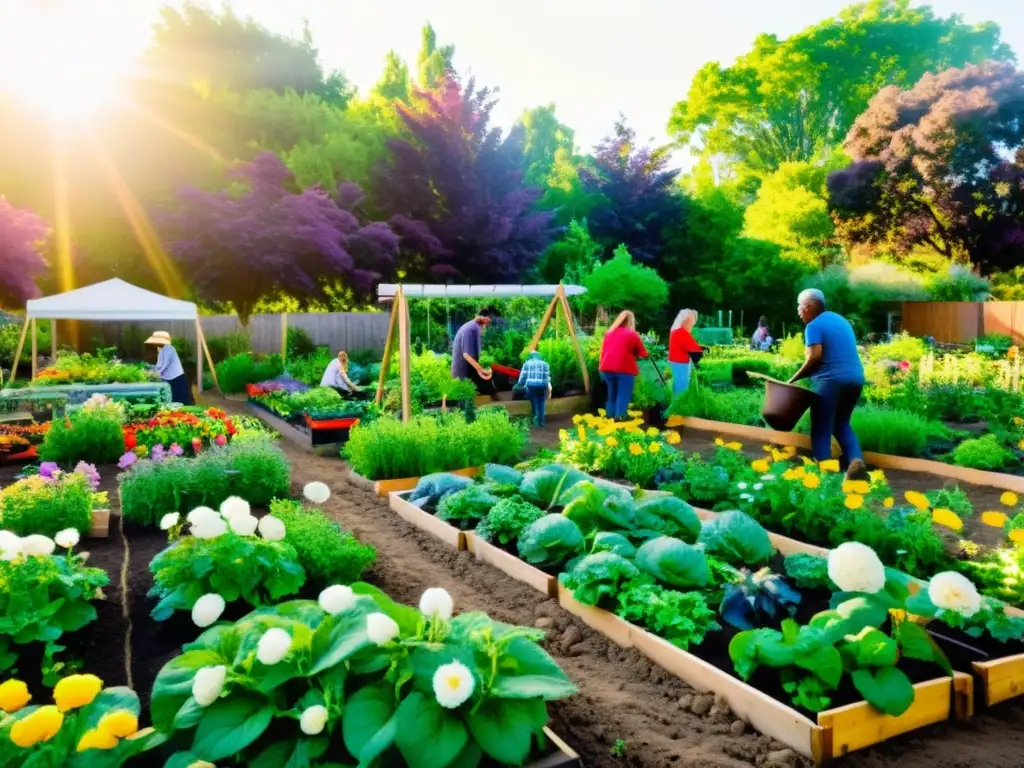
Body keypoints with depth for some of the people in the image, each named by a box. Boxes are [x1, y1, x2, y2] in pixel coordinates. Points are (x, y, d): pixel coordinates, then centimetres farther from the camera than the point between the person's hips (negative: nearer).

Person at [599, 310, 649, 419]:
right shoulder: (632, 334, 3)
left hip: (607, 368, 5)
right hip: (625, 369, -5)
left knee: (612, 396, 19)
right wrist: (633, 352, 22)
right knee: (623, 397, 0)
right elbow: (642, 353, 5)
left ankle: (610, 418, 23)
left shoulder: (609, 333, 18)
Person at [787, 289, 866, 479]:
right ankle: (856, 459, 0)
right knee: (842, 423, 20)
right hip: (855, 378, 8)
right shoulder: (840, 320, 21)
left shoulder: (814, 326, -5)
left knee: (821, 429, 0)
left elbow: (814, 357, -17)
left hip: (831, 380, -8)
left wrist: (794, 379, -8)